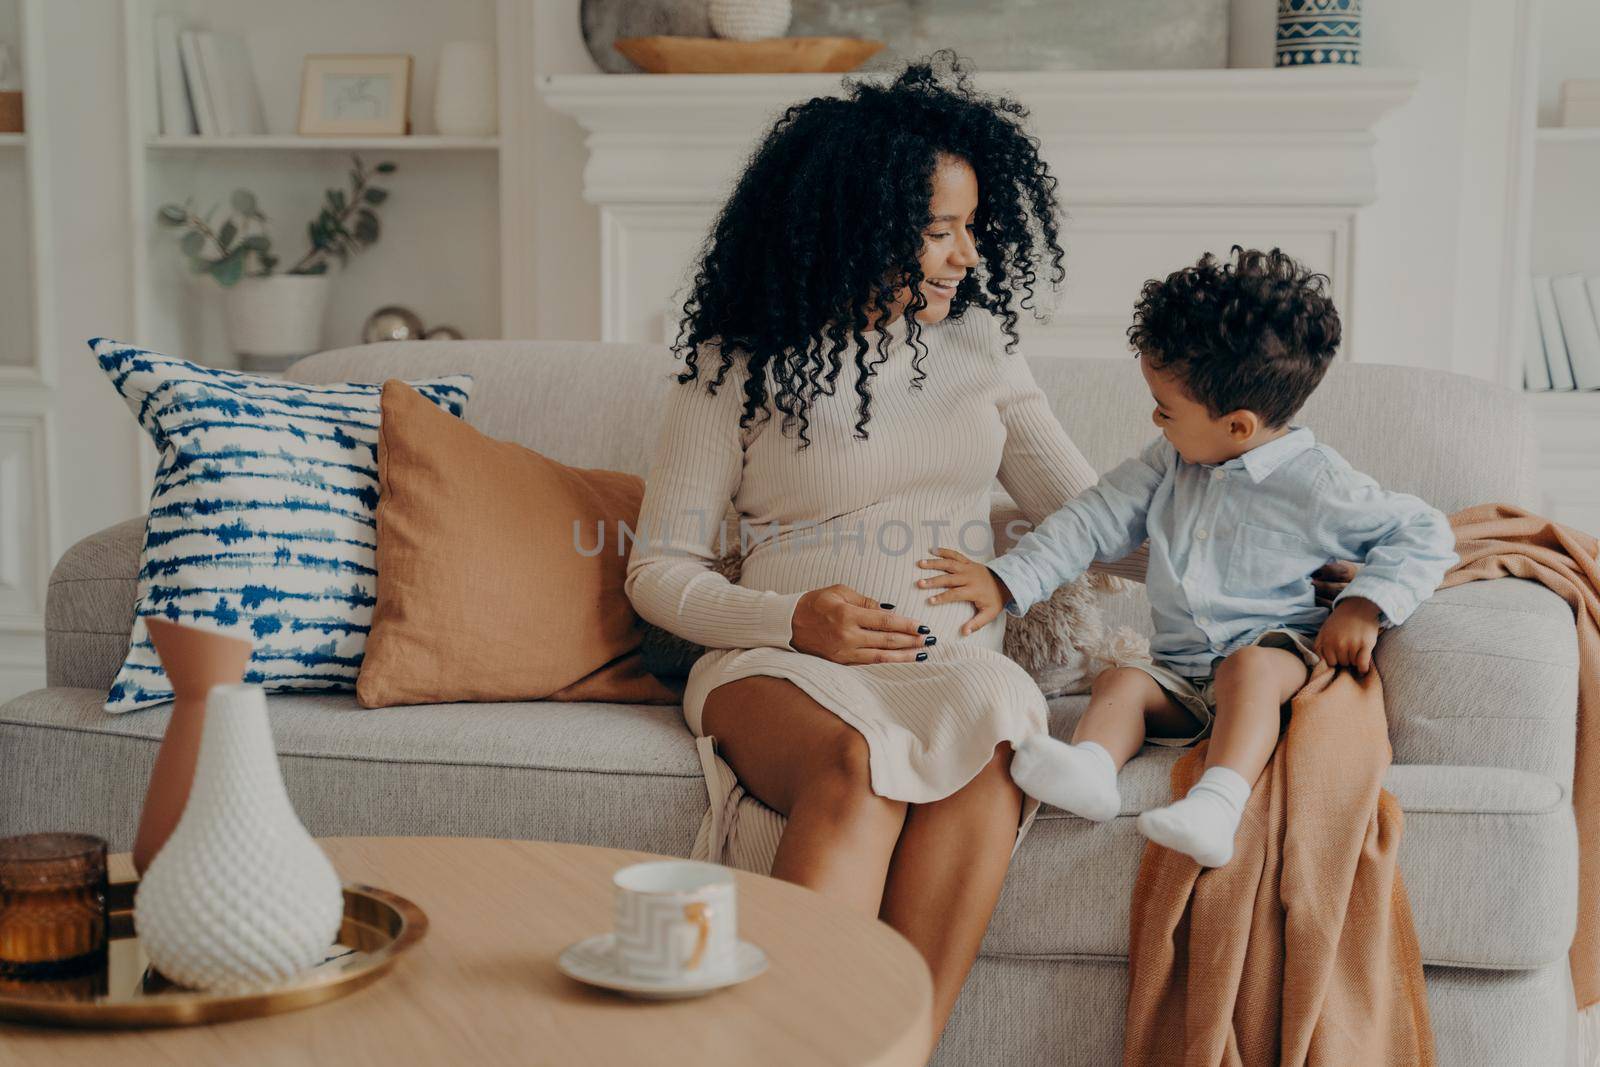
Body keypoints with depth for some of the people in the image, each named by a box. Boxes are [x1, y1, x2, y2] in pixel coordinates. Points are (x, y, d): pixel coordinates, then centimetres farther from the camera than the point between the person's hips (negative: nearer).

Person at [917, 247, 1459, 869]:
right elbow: (1098, 520, 9)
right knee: (1122, 680, -22)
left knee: (1248, 667, -36)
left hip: (1276, 648, -5)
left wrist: (1365, 607, -16)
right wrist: (1009, 582, -1)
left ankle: (1217, 805, -54)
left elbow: (1424, 533, -2)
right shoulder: (1172, 462, 8)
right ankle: (1090, 764, -49)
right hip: (1182, 670, 5)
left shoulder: (1318, 485, -8)